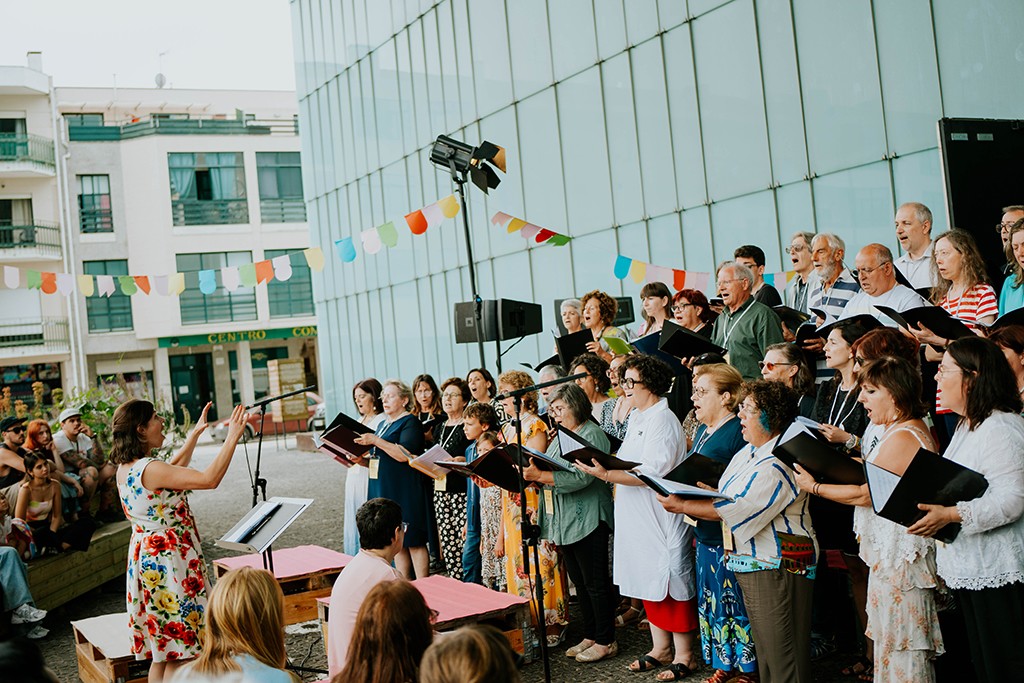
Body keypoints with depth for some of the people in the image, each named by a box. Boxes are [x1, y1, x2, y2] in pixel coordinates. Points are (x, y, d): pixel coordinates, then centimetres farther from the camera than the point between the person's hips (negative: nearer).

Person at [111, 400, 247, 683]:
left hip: (144, 557, 10)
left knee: (162, 652, 17)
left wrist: (196, 432, 26)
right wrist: (232, 437, -20)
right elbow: (210, 479, -27)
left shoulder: (124, 469, 7)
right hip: (169, 561, -10)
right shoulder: (150, 469, -22)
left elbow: (173, 469, 24)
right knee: (179, 652, -1)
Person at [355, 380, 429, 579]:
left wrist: (375, 441, -23)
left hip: (405, 490, -8)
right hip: (383, 488, 8)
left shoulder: (410, 423, -7)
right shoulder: (383, 424, 19)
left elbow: (404, 455, -20)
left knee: (413, 540, -6)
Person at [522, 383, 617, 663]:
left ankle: (605, 641, 9)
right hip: (565, 523, 9)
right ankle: (590, 636, 26)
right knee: (580, 582, 15)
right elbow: (551, 472, 16)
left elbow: (580, 477, -24)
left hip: (588, 522, -9)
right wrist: (532, 474, -3)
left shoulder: (591, 435, -12)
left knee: (595, 583, 0)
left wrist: (541, 475, -27)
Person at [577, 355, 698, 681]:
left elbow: (652, 472, -24)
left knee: (669, 581, -1)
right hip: (637, 519, 9)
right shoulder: (637, 418, 14)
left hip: (662, 517, -9)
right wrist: (605, 468, 6)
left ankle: (684, 654, 9)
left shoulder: (663, 420, -15)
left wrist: (607, 475, -26)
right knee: (648, 580, 13)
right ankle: (661, 648, 24)